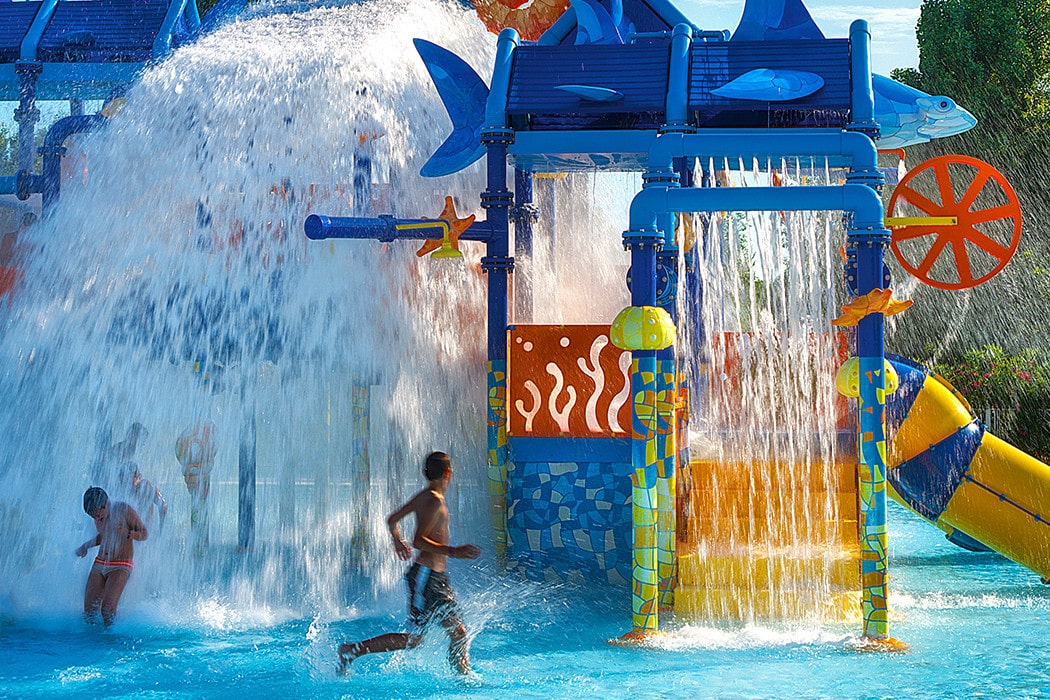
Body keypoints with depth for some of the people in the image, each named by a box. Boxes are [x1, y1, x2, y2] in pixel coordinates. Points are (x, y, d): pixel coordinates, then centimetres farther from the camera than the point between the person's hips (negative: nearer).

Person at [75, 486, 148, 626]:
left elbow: (145, 533, -3)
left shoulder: (123, 509, -9)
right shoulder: (97, 514, 9)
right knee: (89, 610, -5)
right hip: (99, 565, 6)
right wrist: (86, 546, 15)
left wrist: (129, 533, -22)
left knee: (108, 608, -22)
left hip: (121, 567, -6)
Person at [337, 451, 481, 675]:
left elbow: (392, 520, 24)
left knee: (458, 632, 7)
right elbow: (419, 541, -24)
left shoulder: (423, 497, 12)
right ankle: (353, 650, 2)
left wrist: (398, 542, 42)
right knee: (414, 637, -5)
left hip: (437, 578, 10)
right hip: (425, 575, -10)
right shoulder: (434, 500, -16)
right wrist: (453, 552, -30)